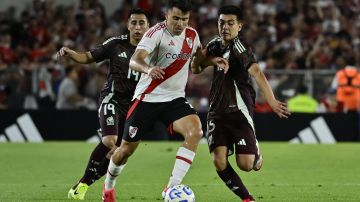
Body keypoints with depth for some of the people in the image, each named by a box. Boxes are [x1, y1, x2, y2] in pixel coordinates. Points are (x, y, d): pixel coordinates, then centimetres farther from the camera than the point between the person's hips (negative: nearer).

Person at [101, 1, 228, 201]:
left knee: (195, 132, -25)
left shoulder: (192, 36, 2)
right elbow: (134, 60, -30)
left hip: (175, 98, 4)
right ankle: (109, 186, 37)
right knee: (127, 149, 5)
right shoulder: (157, 33, -16)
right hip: (147, 98, -4)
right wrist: (148, 69, -53)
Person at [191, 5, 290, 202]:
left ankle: (256, 153, 27)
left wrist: (272, 101, -45)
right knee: (219, 161, -12)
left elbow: (256, 73, -31)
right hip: (217, 112, 5)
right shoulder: (215, 44, 7)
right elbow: (195, 69, 19)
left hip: (240, 111, -5)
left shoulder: (240, 47, -16)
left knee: (245, 164, -11)